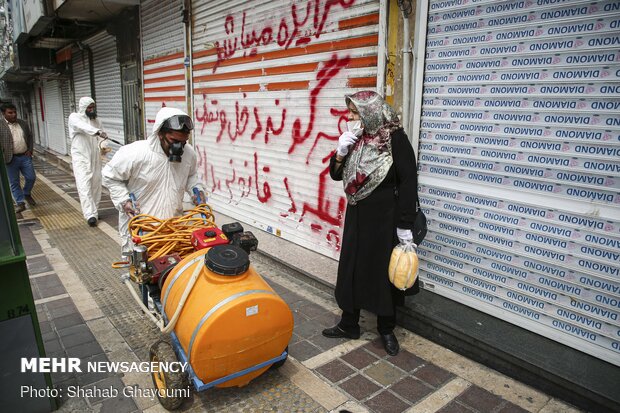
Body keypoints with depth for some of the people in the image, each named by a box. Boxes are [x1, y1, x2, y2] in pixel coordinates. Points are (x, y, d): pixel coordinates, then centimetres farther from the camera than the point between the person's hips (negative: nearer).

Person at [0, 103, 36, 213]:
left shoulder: (23, 123, 8)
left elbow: (30, 137, 18)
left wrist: (30, 150, 6)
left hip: (25, 157, 3)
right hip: (11, 159, -3)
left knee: (31, 177, 6)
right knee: (14, 182, 4)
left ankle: (27, 194, 32)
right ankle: (20, 203, 11)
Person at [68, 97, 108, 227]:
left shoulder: (96, 120, 12)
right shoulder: (74, 117, -4)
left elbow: (101, 138, 11)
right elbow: (83, 127, -27)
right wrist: (98, 132, -44)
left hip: (95, 157, 5)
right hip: (81, 157, -5)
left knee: (96, 185, 8)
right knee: (84, 186, -11)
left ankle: (94, 211, 21)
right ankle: (90, 215, -16)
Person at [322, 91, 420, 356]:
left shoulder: (395, 139, -13)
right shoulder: (355, 138, 4)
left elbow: (408, 183, -14)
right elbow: (336, 174, 8)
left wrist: (405, 226, -16)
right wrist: (341, 152, -12)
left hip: (385, 217, -5)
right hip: (357, 215, 6)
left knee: (384, 273, 8)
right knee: (351, 268, 12)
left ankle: (386, 330, 28)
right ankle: (349, 324, 30)